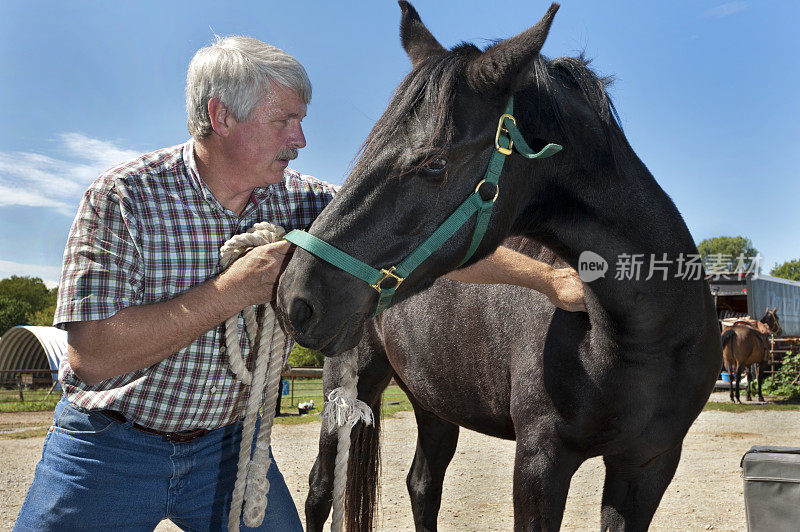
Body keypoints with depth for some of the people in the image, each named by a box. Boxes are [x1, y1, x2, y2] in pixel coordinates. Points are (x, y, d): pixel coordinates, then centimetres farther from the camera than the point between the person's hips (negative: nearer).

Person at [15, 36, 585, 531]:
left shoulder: (298, 201, -8)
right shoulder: (124, 196, -19)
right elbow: (91, 356, -26)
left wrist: (551, 278, -12)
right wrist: (237, 289, -28)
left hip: (228, 441, 3)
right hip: (110, 446, -2)